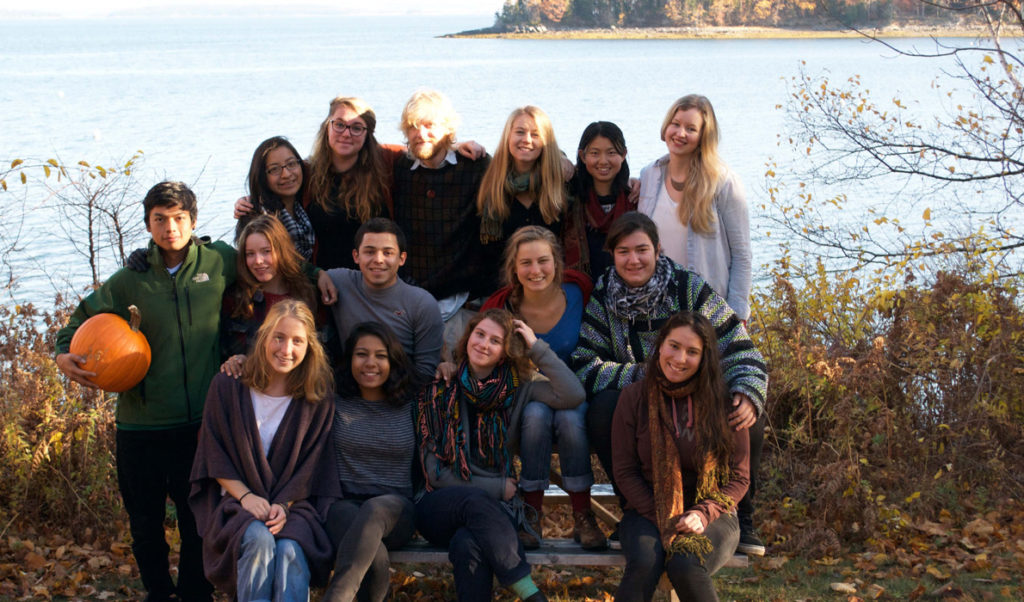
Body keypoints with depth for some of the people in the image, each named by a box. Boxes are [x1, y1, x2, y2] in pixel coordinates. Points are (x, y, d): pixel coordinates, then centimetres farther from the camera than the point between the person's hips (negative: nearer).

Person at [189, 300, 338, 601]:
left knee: (290, 550, -33)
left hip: (294, 505, 0)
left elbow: (310, 466, 3)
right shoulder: (228, 386, 2)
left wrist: (283, 505, -12)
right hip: (237, 502, 0)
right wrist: (246, 497, -11)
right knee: (258, 539, -34)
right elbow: (215, 455, 2)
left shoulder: (318, 397, 2)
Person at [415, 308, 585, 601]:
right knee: (476, 501, -36)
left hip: (491, 507, 0)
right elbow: (435, 471, 0)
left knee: (468, 546, -35)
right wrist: (497, 488, -4)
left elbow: (573, 395, -12)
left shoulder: (517, 388, 6)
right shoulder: (438, 389, 3)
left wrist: (537, 347, -7)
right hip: (440, 505, 0)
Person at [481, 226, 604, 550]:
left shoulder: (578, 290, -10)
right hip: (523, 399, 0)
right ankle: (532, 516, -22)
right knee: (536, 413, -33)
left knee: (570, 416, -33)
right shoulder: (501, 307, -11)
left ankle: (583, 518, -20)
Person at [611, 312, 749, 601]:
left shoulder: (723, 403, -3)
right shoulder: (634, 398, -1)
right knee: (644, 563, -32)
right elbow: (625, 471, 1)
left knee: (685, 566, -33)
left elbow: (739, 477, 2)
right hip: (648, 512, 1)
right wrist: (663, 521, -11)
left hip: (710, 515, -1)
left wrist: (703, 515, -15)